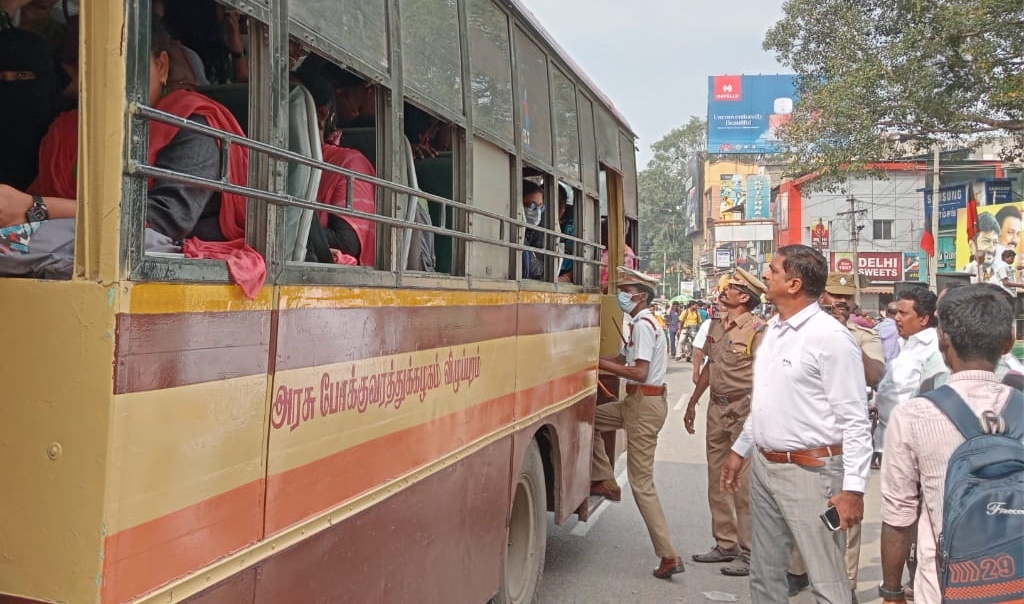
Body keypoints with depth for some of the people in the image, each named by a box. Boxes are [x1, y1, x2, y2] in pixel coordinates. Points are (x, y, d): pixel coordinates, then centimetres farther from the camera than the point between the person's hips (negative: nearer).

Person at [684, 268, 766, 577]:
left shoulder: (756, 330, -12)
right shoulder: (717, 325, 12)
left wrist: (745, 406, -24)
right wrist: (693, 402, 22)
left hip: (744, 409, -8)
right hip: (717, 408, 8)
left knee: (744, 483, -4)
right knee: (717, 480, 14)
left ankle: (750, 553, 5)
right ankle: (725, 544, 26)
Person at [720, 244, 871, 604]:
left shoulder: (831, 338, -16)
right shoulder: (773, 329, 10)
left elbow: (855, 421, -16)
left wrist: (853, 488, -20)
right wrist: (741, 450, 21)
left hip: (809, 471, -8)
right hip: (764, 466, 8)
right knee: (764, 574, 19)